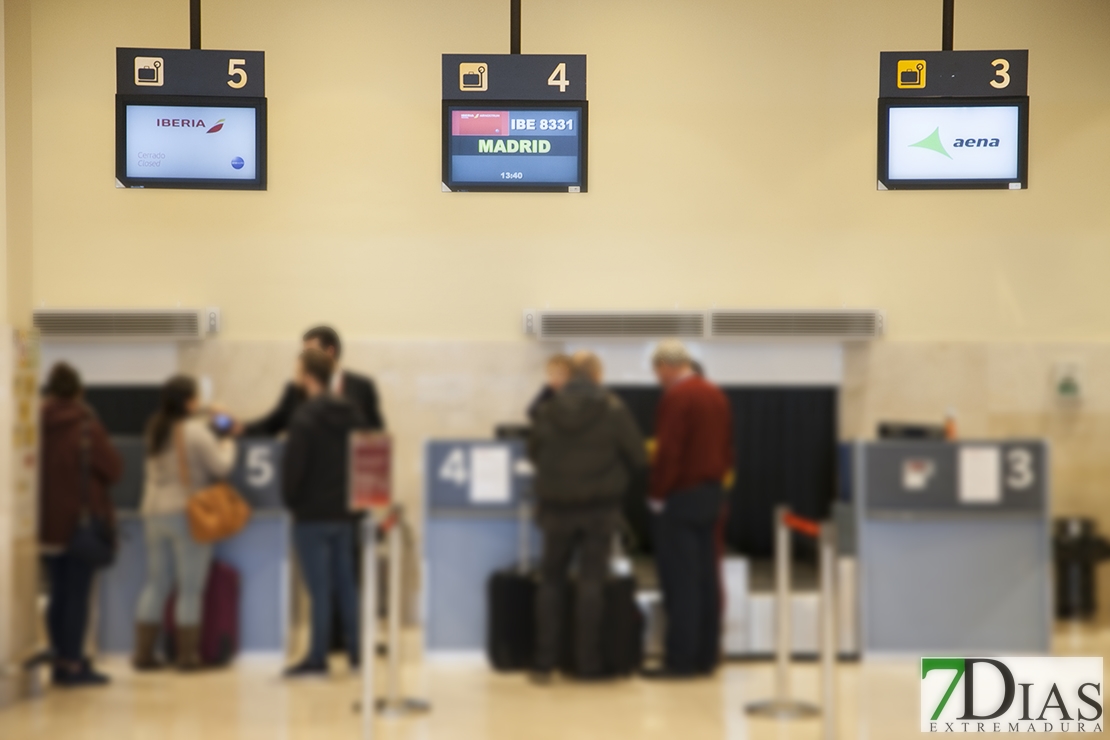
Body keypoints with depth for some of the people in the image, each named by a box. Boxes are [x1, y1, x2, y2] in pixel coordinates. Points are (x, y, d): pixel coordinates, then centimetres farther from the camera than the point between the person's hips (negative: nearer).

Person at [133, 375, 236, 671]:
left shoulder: (155, 430, 6)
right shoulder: (197, 431, -13)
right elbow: (221, 467, -10)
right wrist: (227, 444, 10)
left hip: (154, 512, 6)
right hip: (187, 513, -6)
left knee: (155, 583, 12)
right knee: (190, 588, 1)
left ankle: (143, 653, 12)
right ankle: (188, 655, 4)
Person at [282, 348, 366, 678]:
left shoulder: (305, 418, -16)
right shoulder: (352, 414, 6)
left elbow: (293, 466, -16)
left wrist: (290, 501, 0)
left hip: (312, 516, -6)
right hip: (345, 513, 6)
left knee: (319, 589, -2)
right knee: (346, 584, 13)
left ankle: (318, 657, 3)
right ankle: (355, 651, 16)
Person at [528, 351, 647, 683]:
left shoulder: (548, 411, -5)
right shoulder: (613, 410, -10)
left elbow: (533, 453, 7)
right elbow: (638, 457, -4)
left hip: (558, 506, 1)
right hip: (600, 506, -1)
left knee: (551, 580, 10)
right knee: (591, 582, 6)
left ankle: (544, 663, 7)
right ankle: (588, 663, 8)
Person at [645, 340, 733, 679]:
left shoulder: (676, 397, -15)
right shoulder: (716, 395, 11)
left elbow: (668, 452, -18)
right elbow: (727, 448, 15)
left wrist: (657, 494, -10)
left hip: (680, 498, -8)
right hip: (712, 494, 8)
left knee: (679, 581, -4)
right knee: (706, 579, 10)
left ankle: (680, 659, -2)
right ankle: (706, 656, 15)